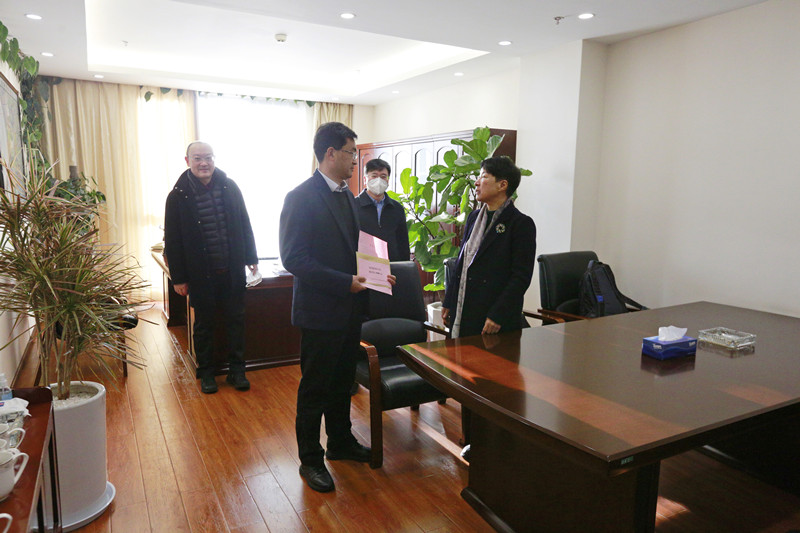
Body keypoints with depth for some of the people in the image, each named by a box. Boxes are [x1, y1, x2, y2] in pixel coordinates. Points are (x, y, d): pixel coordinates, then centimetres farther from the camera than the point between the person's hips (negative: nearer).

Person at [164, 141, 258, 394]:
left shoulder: (229, 187, 1)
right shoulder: (178, 195, -5)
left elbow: (244, 224, 9)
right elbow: (172, 241, -3)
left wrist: (251, 257, 9)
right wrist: (178, 277, -4)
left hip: (232, 271, 2)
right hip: (201, 275, -2)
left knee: (236, 320, 9)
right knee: (204, 324, 11)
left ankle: (236, 369, 23)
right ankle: (206, 372, 27)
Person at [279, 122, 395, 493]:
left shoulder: (346, 195, 11)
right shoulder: (301, 197, -16)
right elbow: (293, 258, -21)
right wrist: (346, 282, -24)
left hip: (349, 309, 8)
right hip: (320, 311, -8)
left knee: (342, 382, 21)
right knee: (314, 389, 8)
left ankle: (341, 443, 40)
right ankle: (310, 460, 25)